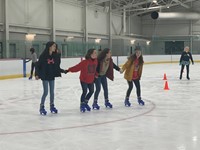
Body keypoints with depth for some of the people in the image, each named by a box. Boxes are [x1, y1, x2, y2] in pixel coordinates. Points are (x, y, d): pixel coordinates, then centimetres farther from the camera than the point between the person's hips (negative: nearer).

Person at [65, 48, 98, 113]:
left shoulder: (95, 61, -6)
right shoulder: (84, 62, -24)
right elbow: (77, 67, -25)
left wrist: (96, 74, 13)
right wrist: (69, 70, -30)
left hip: (91, 80, 7)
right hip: (84, 80, -7)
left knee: (91, 91, 13)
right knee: (84, 92, -7)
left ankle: (85, 103, 33)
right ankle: (82, 105, 12)